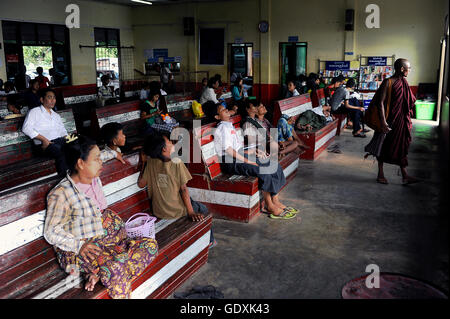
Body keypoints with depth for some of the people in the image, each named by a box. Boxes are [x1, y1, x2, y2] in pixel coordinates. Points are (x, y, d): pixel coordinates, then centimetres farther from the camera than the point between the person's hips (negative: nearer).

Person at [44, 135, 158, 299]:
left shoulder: (95, 181, 8)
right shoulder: (61, 194, -16)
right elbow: (51, 232, -14)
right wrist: (80, 245, -23)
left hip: (105, 241, 8)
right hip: (76, 250, -8)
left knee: (150, 245, -10)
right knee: (118, 263, -35)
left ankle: (99, 274, -18)